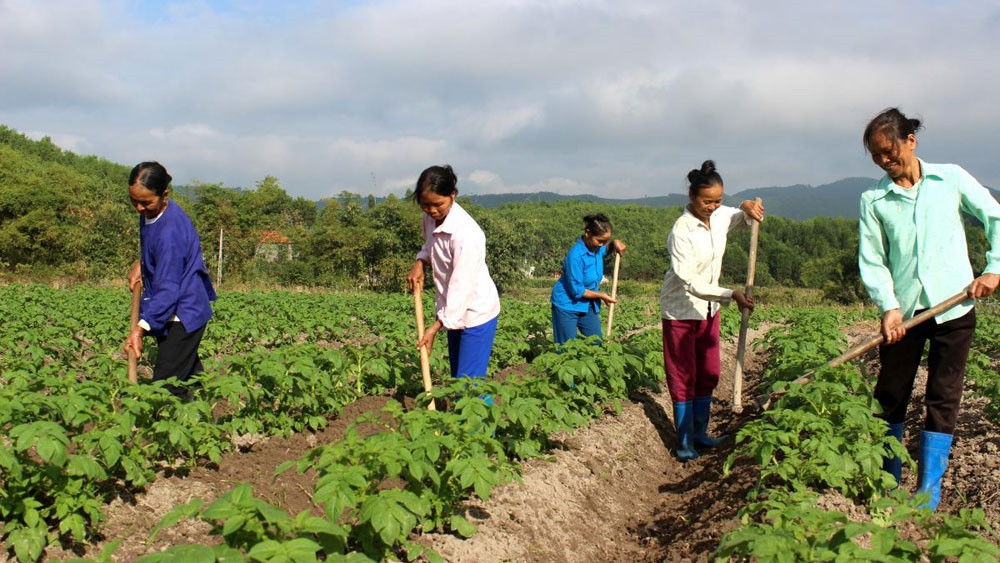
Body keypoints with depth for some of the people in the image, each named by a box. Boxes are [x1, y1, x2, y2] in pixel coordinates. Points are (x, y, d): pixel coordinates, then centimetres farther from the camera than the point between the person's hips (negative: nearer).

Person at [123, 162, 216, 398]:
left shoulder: (170, 230, -27)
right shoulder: (149, 214, 2)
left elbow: (168, 288, -30)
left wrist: (140, 328, -36)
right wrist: (140, 265, 7)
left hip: (183, 315, -10)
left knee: (165, 387, -10)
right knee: (190, 377, 20)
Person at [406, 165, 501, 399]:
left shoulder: (465, 233, -28)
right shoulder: (431, 218, -3)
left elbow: (460, 288, -27)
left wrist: (436, 327, -25)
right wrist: (420, 262, -2)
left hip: (476, 312, -8)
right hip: (454, 311, 9)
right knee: (457, 379, 16)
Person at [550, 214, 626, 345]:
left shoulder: (597, 248, -5)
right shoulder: (576, 256, -27)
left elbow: (606, 249, 23)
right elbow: (577, 291, -23)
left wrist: (615, 243, -2)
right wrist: (602, 296, -13)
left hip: (588, 305, 8)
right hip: (567, 304, -8)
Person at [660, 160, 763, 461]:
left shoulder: (720, 217, -5)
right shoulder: (681, 231, -25)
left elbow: (743, 218, 16)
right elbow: (690, 283, -28)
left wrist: (748, 208, -9)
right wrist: (730, 295, -35)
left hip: (709, 308, 7)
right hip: (681, 310, -7)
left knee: (708, 374, 12)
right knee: (683, 377, 2)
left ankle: (700, 433, 25)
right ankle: (685, 441, 12)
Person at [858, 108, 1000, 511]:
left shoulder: (951, 179, 2)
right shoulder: (873, 200, 2)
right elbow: (871, 259, -3)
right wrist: (888, 306, -16)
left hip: (954, 307, -1)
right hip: (903, 311, 1)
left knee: (943, 400, 3)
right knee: (890, 395, 5)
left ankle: (928, 496, 10)